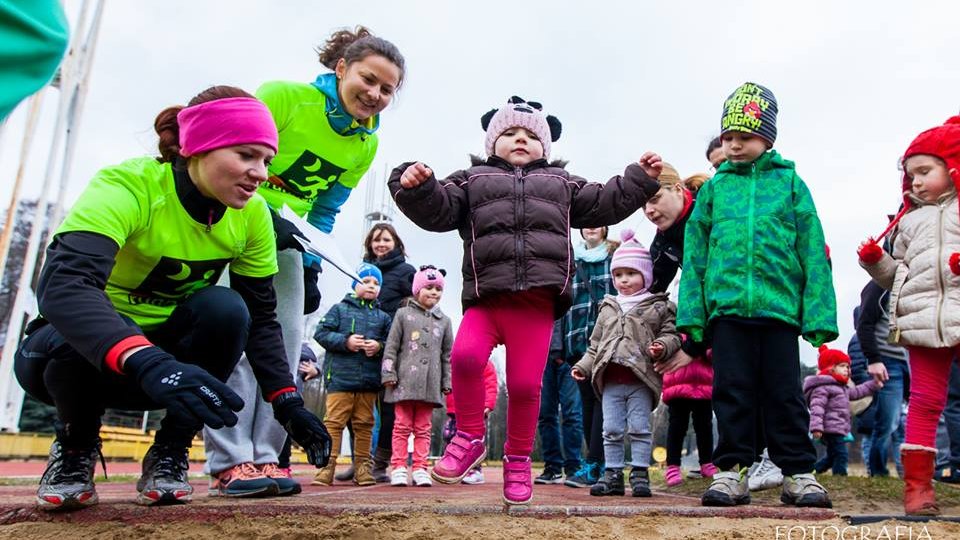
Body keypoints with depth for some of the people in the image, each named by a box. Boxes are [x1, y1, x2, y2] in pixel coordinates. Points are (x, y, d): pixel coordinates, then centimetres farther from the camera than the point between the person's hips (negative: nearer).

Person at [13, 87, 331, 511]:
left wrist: (288, 403, -18)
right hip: (80, 348, -2)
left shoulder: (252, 213, -12)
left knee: (226, 310, -27)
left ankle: (169, 452, -5)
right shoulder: (125, 186, -27)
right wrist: (148, 362, -58)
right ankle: (76, 444, 0)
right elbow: (62, 285, -42)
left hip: (170, 351, 3)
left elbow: (259, 316, -7)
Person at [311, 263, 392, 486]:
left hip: (369, 380, 3)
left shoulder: (382, 317, 15)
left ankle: (363, 468, 15)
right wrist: (345, 341, -12)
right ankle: (327, 466, 0)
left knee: (364, 424, 8)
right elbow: (321, 333, -1)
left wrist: (379, 346, -8)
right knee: (334, 421, -4)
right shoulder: (340, 309, 6)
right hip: (340, 376, -3)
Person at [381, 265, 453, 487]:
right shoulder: (403, 314, 5)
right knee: (403, 425, 2)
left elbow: (447, 354, 15)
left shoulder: (444, 321, 14)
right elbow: (391, 346, 2)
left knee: (423, 428, 6)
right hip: (405, 380, -3)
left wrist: (447, 382, 10)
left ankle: (420, 468, 9)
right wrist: (389, 373, -5)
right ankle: (399, 467, 5)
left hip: (430, 383, 3)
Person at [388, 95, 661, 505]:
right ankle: (469, 438, -1)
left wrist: (640, 178, 23)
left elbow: (604, 205, 28)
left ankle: (518, 459, 22)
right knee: (465, 356, -26)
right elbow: (438, 211, 7)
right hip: (486, 297, -1)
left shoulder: (561, 183, 25)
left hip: (538, 302, 1)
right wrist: (416, 188, -10)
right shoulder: (472, 179, 19)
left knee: (525, 384, -1)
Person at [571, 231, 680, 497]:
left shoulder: (659, 306, 5)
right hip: (610, 381, 4)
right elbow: (596, 343, 18)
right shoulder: (607, 308, 16)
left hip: (640, 379, -4)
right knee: (611, 430, 7)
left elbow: (671, 334, 1)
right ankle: (613, 474, 15)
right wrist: (583, 365, 8)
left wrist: (662, 346, -20)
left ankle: (640, 473, 10)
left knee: (640, 428, 1)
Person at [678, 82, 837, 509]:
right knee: (733, 391, 6)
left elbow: (812, 250, 4)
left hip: (779, 304, -1)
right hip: (726, 304, 1)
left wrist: (819, 313, -3)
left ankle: (798, 472, 18)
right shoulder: (713, 187, 11)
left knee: (784, 392, 6)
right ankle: (732, 469, 15)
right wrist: (691, 313, 1)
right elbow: (695, 253, 8)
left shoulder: (790, 182, 8)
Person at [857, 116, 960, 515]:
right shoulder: (909, 221, 20)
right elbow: (898, 275, 21)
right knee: (924, 402, 4)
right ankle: (917, 484, 7)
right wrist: (876, 261, 4)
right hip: (922, 321, 3)